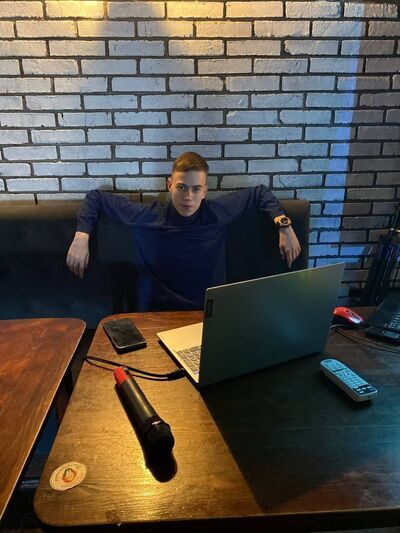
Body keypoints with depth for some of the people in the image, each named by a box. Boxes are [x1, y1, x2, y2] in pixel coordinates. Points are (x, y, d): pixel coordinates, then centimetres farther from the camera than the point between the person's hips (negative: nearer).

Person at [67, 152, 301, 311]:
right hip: (157, 316, -1)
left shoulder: (217, 213, -1)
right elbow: (96, 197, 9)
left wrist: (284, 224, 3)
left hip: (210, 315, 1)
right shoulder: (147, 217, -4)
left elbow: (260, 193, 14)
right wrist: (82, 236, -3)